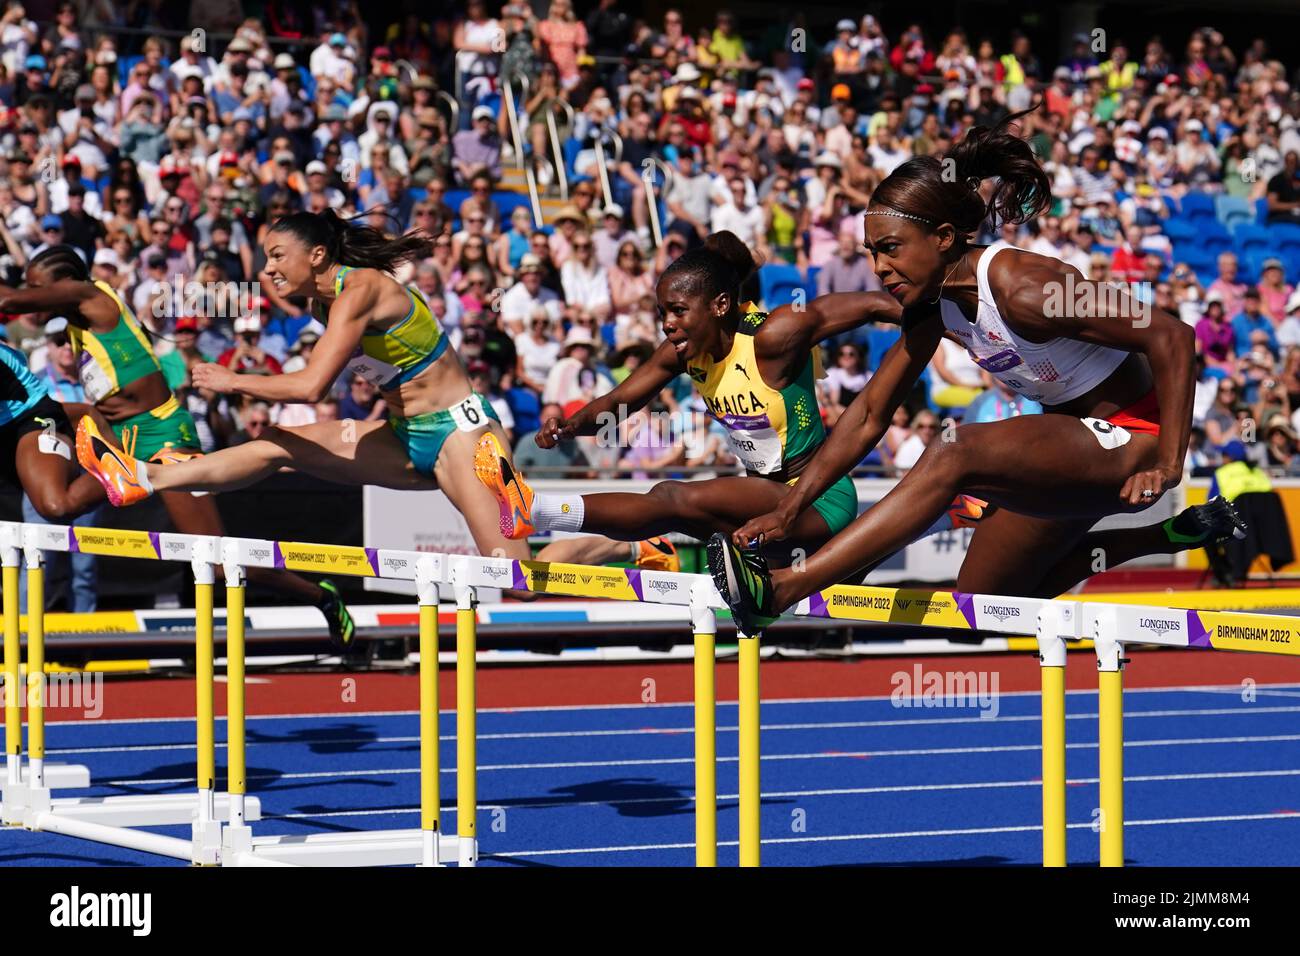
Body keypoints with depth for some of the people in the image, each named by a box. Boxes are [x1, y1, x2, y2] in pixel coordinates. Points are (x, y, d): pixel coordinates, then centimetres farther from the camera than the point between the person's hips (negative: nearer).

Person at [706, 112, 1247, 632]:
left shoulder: (1020, 288, -26)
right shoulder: (933, 304, -2)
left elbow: (1171, 337, -27)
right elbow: (869, 415, 5)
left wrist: (1169, 464, -29)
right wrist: (789, 510, -2)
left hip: (1129, 441, -9)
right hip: (1071, 445, 9)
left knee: (956, 457, -30)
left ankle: (779, 591, -34)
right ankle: (1167, 536, 20)